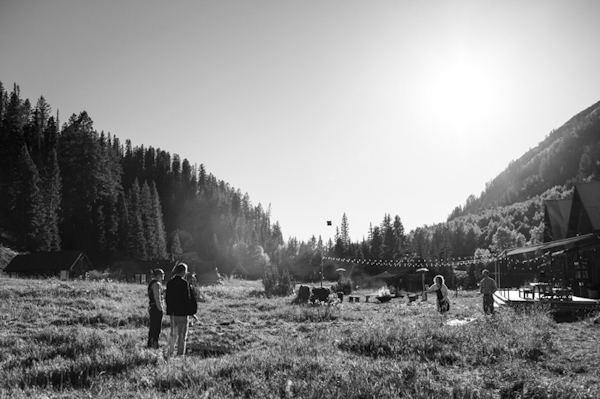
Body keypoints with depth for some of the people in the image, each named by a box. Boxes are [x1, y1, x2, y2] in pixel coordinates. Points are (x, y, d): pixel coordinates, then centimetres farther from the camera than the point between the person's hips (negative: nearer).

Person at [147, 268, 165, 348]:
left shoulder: (152, 283, 16)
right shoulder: (157, 284, -15)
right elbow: (157, 298, -20)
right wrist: (161, 309, -19)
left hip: (152, 307, 10)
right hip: (157, 307, -10)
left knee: (152, 327, 16)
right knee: (157, 328, -6)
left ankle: (150, 344, 23)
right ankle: (154, 345, -5)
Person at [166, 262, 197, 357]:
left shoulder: (170, 283, 5)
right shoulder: (184, 283, -15)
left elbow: (167, 298, 10)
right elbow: (187, 299, -15)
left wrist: (170, 309, 18)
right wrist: (191, 311, -5)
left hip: (172, 312, 6)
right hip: (182, 312, -6)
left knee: (173, 335, 19)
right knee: (182, 336, 3)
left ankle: (170, 353, 23)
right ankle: (180, 354, 5)